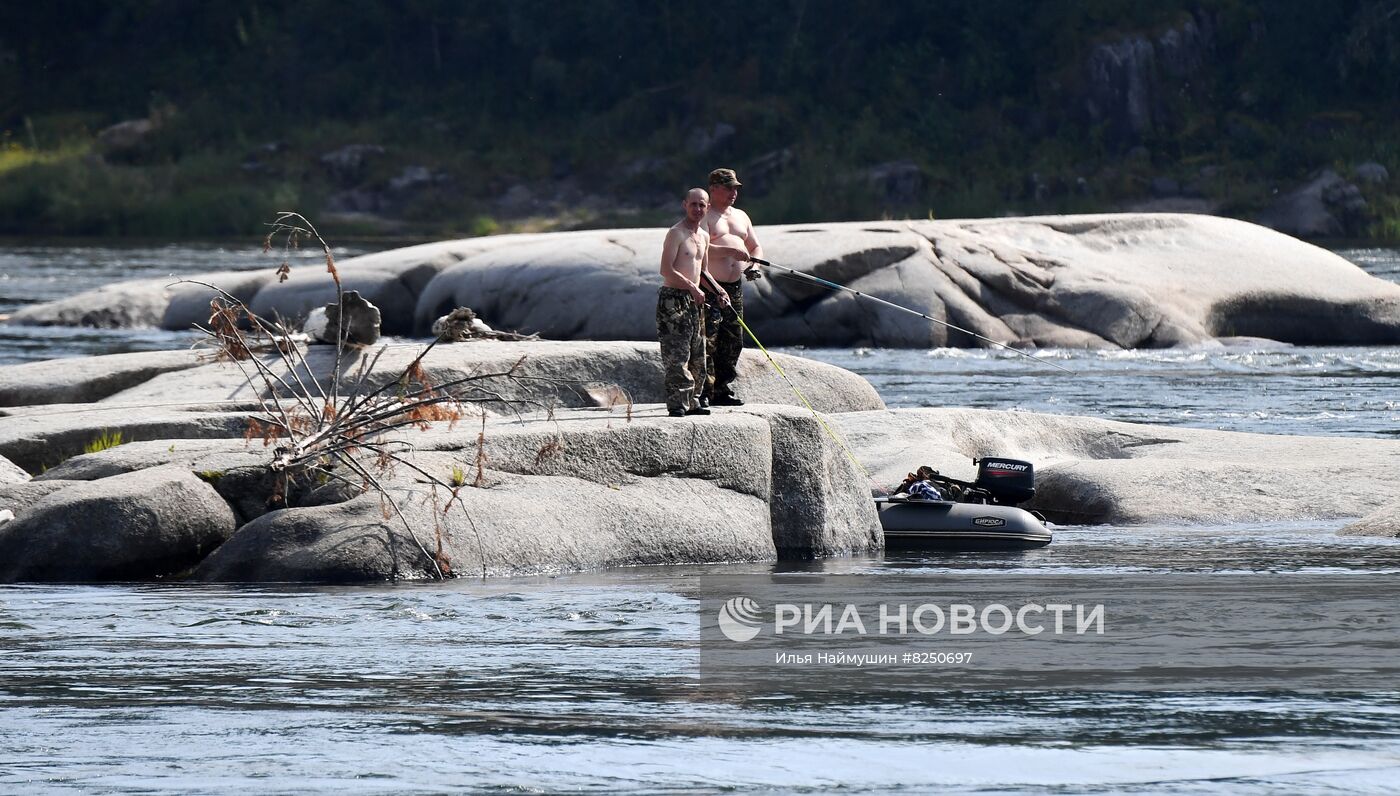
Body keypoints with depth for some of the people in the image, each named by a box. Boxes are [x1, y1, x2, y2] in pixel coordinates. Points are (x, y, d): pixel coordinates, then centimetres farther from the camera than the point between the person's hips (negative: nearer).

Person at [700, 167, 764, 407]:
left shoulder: (740, 216, 21)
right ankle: (703, 392, -13)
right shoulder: (704, 216, -4)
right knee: (707, 340, -12)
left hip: (735, 287, 8)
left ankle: (723, 390, 15)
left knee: (733, 341, 8)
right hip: (709, 288, -8)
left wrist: (753, 266, 5)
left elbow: (755, 247, 27)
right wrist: (730, 251, -24)